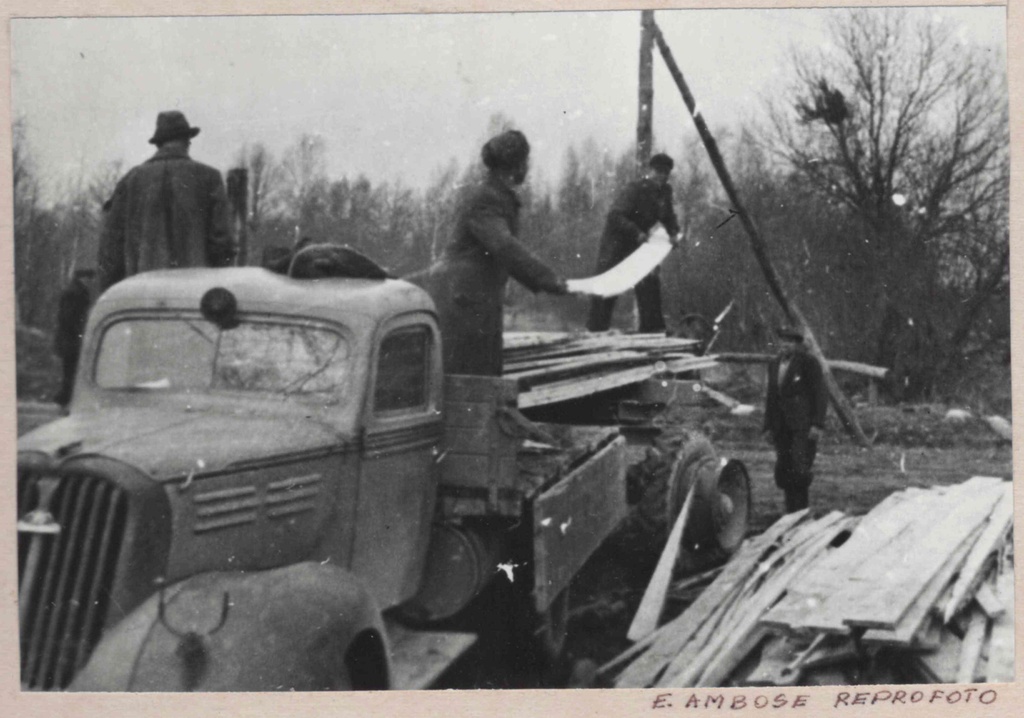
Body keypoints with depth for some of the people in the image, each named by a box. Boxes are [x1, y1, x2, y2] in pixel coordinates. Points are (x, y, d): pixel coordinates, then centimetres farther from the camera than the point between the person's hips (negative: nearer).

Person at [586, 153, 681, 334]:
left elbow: (667, 215, 14)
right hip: (615, 242, -6)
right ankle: (596, 330, 4)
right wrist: (637, 232, -37)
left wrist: (674, 232, -5)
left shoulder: (665, 191, -1)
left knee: (650, 282, 0)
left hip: (638, 243, 6)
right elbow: (614, 216, -31)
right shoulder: (633, 189, -24)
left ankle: (652, 327, 7)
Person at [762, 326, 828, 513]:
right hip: (782, 426, 6)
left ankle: (802, 511, -3)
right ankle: (792, 513, 9)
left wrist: (817, 425, -13)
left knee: (799, 468, -13)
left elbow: (820, 395, -6)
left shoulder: (809, 363, -2)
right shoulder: (774, 364, 16)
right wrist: (768, 426, 14)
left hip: (803, 425, -6)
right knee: (783, 471, 1)